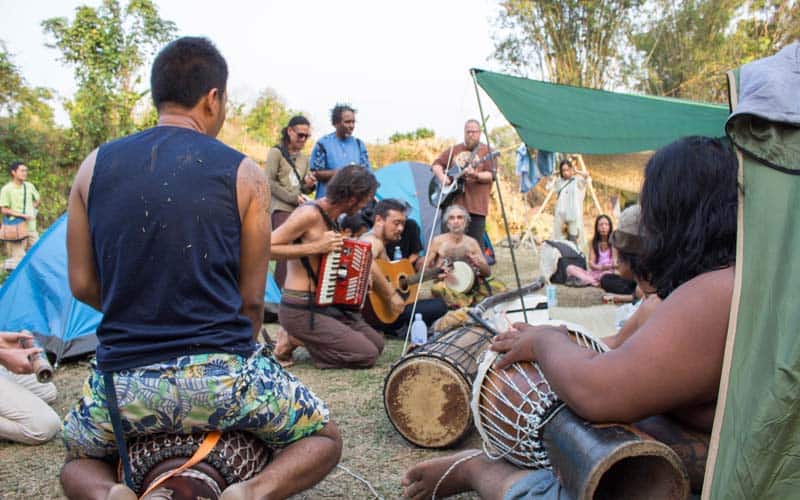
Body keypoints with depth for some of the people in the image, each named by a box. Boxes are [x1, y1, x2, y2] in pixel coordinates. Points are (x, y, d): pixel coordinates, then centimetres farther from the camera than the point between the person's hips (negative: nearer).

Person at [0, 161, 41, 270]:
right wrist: (22, 215, -18)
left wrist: (31, 209, 8)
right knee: (17, 256, -5)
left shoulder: (29, 186, 6)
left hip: (31, 228, 5)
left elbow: (38, 200, 23)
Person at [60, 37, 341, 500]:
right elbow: (252, 298, 1)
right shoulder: (244, 174, -3)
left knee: (78, 460, 35)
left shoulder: (95, 166, 4)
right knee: (324, 438, 22)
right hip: (220, 376, -3)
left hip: (124, 383, 3)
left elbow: (82, 284, 8)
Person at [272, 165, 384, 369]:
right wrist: (315, 247, -25)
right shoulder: (310, 214, -18)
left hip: (325, 306, 9)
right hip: (301, 311, -9)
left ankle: (301, 337, 10)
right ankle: (295, 340, -2)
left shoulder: (331, 216, 10)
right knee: (367, 355, -12)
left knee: (377, 343, 11)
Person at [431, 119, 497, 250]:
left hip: (475, 206, -4)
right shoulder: (454, 150, 16)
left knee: (475, 245, -5)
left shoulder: (486, 151, 4)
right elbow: (436, 164, 16)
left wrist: (476, 175, -23)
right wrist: (441, 176, -4)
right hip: (451, 203, 4)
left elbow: (491, 175, -4)